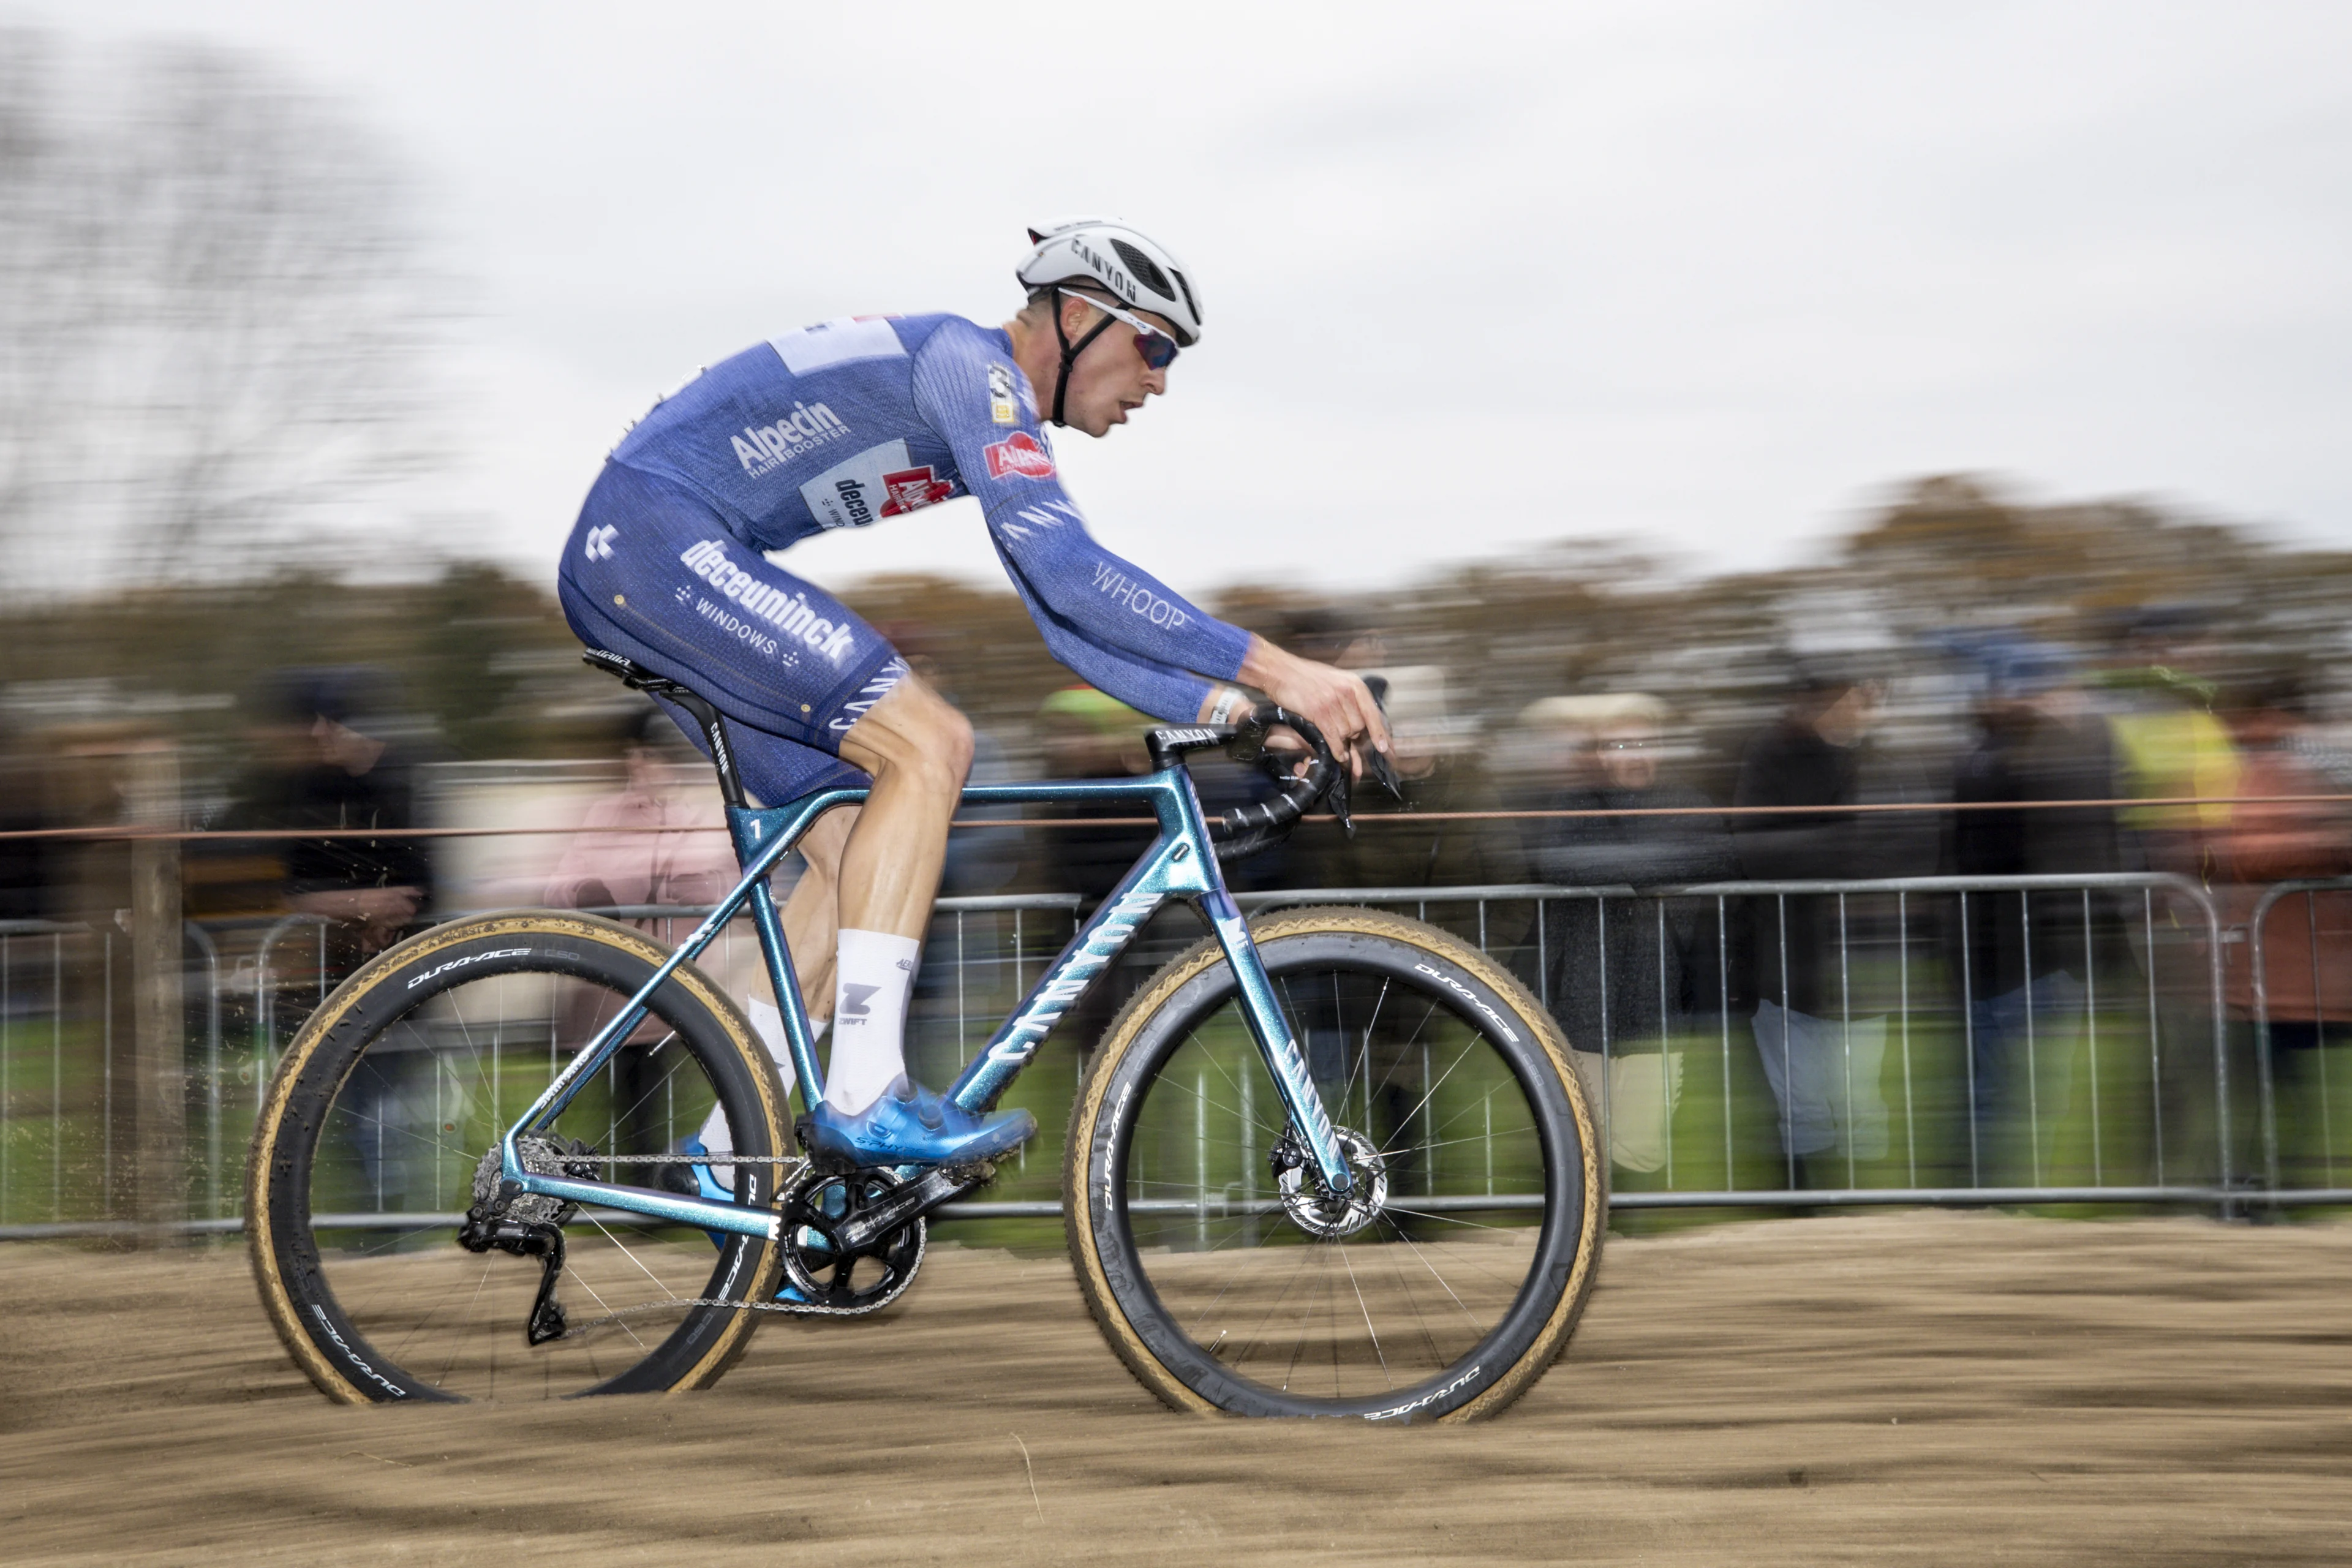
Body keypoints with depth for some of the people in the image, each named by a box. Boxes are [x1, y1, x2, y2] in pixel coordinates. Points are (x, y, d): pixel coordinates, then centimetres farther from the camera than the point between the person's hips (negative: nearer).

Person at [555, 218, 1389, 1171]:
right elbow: (1071, 573, -26)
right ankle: (864, 1100, -21)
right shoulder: (969, 363, -15)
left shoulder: (1005, 415, 17)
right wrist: (1275, 671, -28)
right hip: (655, 530, -11)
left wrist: (1226, 708, 4)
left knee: (856, 844, 8)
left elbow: (1064, 619, 17)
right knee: (927, 744, -18)